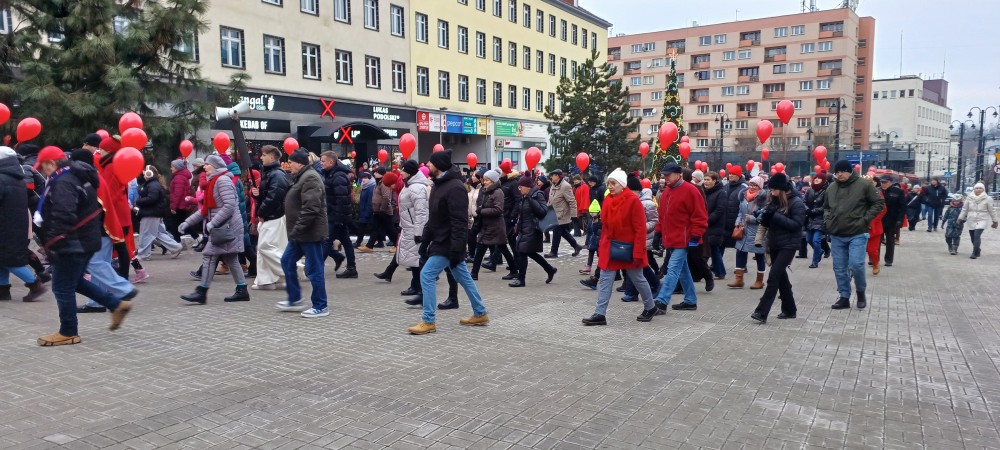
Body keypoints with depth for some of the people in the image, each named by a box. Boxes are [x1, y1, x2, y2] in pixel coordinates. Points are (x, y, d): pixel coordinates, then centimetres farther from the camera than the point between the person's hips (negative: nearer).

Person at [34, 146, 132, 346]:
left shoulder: (63, 182, -19)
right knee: (75, 281, 21)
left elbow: (63, 217, -29)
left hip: (73, 243, -10)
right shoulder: (76, 176, 14)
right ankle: (117, 305, 19)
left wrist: (52, 244, -26)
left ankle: (68, 333, 12)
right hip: (85, 239, 10)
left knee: (62, 287, 1)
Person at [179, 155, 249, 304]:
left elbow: (229, 206, -22)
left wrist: (212, 223, -23)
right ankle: (242, 291, 14)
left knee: (210, 256, -8)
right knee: (230, 259, 10)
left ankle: (201, 292, -4)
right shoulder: (214, 181, 19)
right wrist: (188, 222, 16)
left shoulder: (223, 180, -12)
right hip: (223, 227, 10)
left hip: (226, 227, -10)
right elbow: (206, 208, 21)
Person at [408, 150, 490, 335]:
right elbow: (433, 219, 18)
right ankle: (480, 314, 26)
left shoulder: (455, 187, -20)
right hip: (440, 241, 10)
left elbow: (459, 222, -25)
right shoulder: (438, 185, 12)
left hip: (448, 244, -10)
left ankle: (428, 321, -1)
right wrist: (425, 241, 17)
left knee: (426, 275, -9)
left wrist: (456, 249, -27)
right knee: (464, 277, 15)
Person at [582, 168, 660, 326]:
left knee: (638, 279, 11)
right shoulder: (607, 200, 3)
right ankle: (600, 314, 4)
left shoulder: (633, 200, -15)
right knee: (605, 280, 1)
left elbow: (640, 229, -16)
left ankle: (650, 307, 33)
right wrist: (602, 246, 8)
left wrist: (638, 252, -18)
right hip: (610, 247, 5)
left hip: (628, 248, -5)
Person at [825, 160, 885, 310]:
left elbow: (879, 203, -2)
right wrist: (827, 220, 6)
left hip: (857, 234, -5)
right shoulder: (831, 189, 8)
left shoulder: (864, 185, -6)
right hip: (836, 236, 5)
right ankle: (844, 298, 17)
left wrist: (865, 220, -10)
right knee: (839, 268, 7)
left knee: (856, 265, -13)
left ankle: (861, 291, 13)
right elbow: (826, 207, 23)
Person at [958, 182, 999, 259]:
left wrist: (994, 221, 8)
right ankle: (978, 251, 29)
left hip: (982, 220, -3)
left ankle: (975, 253, -15)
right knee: (973, 238, 8)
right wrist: (960, 219, 13)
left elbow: (992, 211, 3)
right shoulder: (969, 198, 3)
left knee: (977, 236, -18)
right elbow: (964, 209, 11)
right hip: (971, 221, 3)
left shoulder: (987, 199, -3)